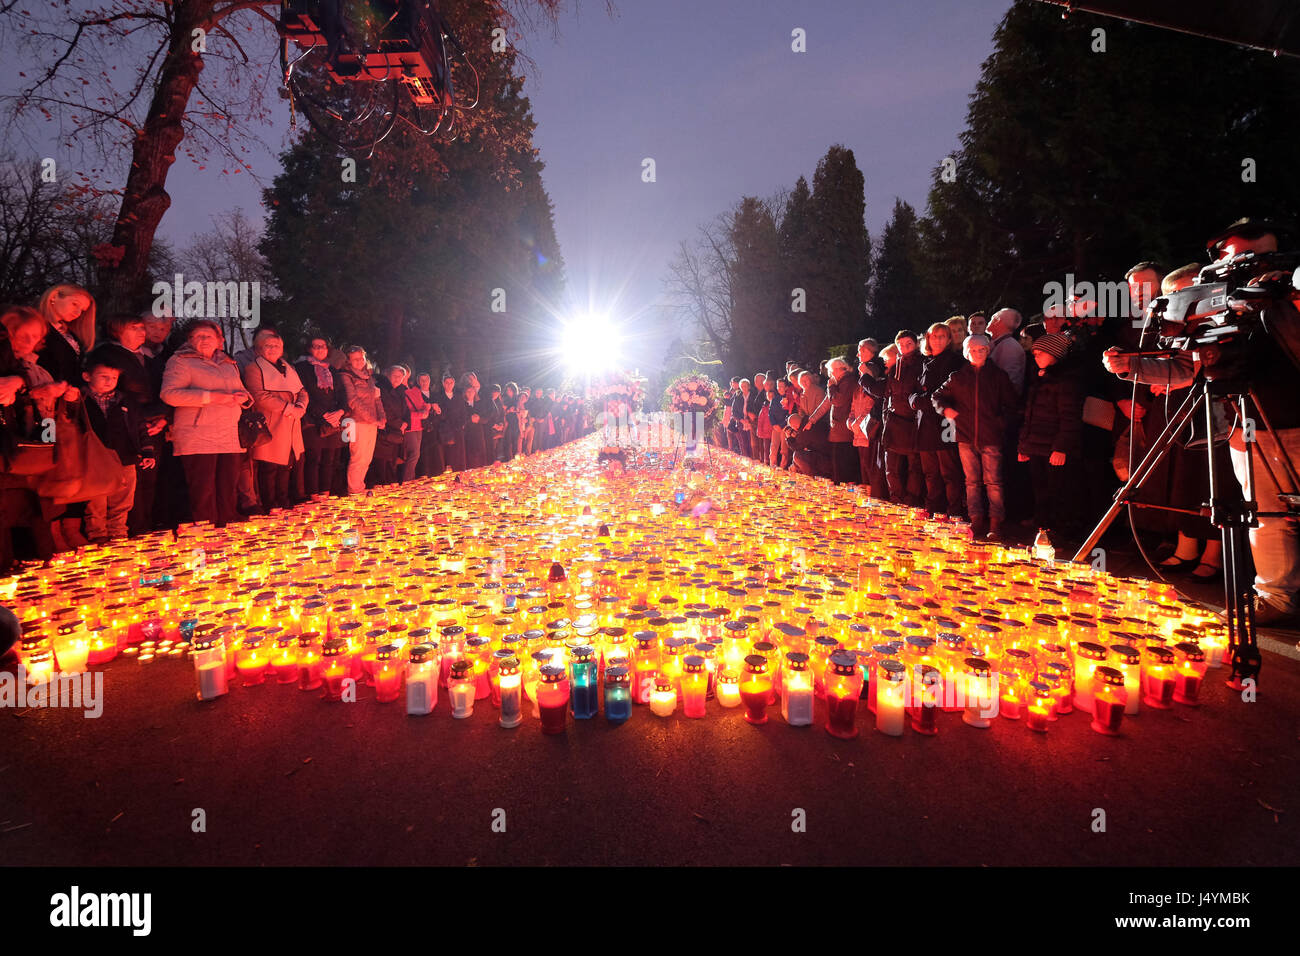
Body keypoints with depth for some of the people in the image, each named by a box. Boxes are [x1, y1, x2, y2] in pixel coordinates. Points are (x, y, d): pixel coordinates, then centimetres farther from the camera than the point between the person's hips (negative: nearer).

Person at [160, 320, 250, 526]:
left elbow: (242, 391, 31)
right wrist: (211, 396, -17)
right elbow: (169, 394, -10)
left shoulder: (229, 364, 22)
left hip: (230, 438, 6)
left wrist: (243, 397, 6)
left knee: (229, 492, 6)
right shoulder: (180, 361, 3)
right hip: (198, 440, -6)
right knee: (203, 494, -7)